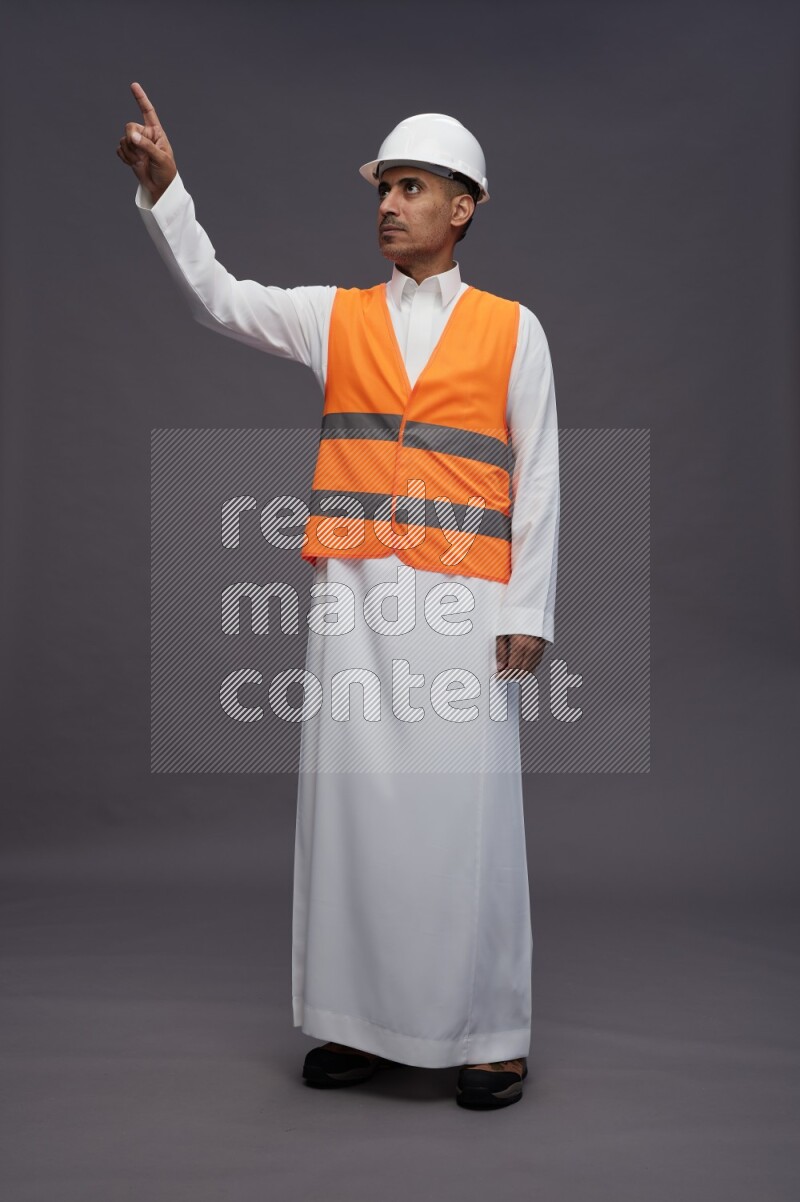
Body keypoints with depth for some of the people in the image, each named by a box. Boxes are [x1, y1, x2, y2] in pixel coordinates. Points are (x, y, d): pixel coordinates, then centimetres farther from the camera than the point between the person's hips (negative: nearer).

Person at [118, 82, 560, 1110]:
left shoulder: (511, 329, 8)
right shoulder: (335, 317, 14)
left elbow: (537, 480, 4)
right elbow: (216, 297, 3)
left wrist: (526, 611, -3)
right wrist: (163, 191, -11)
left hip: (461, 600, -2)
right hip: (354, 596, 3)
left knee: (465, 811, -2)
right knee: (353, 802, 3)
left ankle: (489, 1034, 11)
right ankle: (364, 1022, 16)